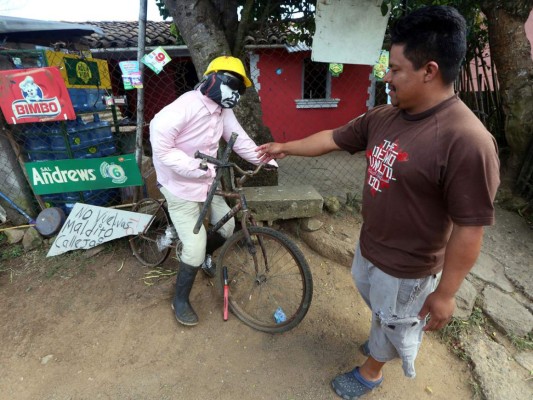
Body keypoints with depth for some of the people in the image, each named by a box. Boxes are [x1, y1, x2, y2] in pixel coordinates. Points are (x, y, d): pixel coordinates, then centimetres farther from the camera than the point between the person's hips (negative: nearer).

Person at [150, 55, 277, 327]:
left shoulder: (222, 109, 0)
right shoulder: (185, 107, -24)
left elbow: (239, 139, 3)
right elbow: (160, 148, -25)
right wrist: (196, 166, -30)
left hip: (207, 181, 8)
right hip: (181, 185, -7)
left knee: (227, 227, 12)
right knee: (195, 247, -6)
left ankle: (203, 256, 44)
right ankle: (180, 301, 19)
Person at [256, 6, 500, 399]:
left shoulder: (467, 140, -29)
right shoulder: (382, 117, -6)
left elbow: (469, 229, -24)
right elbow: (333, 138, 5)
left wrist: (445, 293, -16)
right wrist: (285, 147, 12)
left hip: (406, 267, -7)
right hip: (368, 246, 7)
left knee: (392, 322, 22)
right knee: (380, 310, 33)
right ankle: (389, 339, 64)